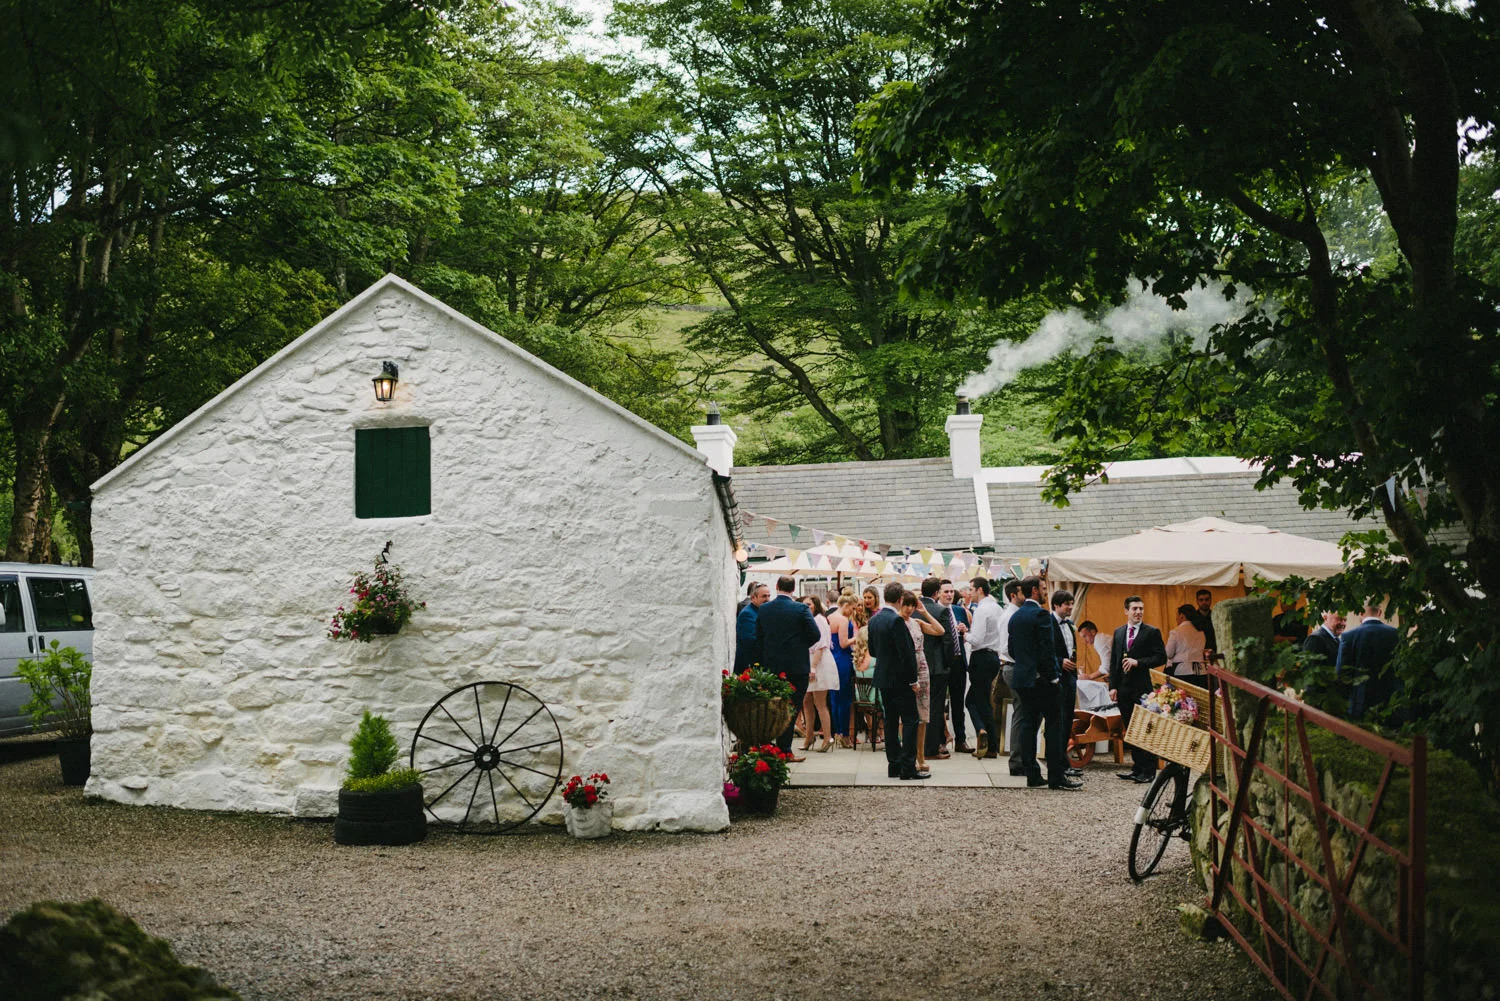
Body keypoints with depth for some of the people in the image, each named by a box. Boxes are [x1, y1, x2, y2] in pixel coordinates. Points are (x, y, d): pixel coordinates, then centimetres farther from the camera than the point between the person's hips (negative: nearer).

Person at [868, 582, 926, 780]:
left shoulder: (874, 620, 7)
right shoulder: (896, 620, -18)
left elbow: (872, 650, 15)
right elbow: (906, 652, -18)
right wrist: (913, 680, -13)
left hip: (883, 679, 8)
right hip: (900, 679, -8)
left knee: (891, 721, 11)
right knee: (909, 721, -4)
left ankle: (894, 765, 12)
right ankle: (908, 767, -7)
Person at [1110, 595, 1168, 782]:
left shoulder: (1152, 632, -2)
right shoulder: (1119, 632, 13)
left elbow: (1161, 657, -7)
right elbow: (1114, 661, 13)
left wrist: (1138, 662, -16)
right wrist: (1113, 686, 6)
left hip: (1142, 688, -5)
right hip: (1124, 688, 5)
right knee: (1130, 730, 9)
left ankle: (1148, 771, -1)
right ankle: (1137, 768, 17)